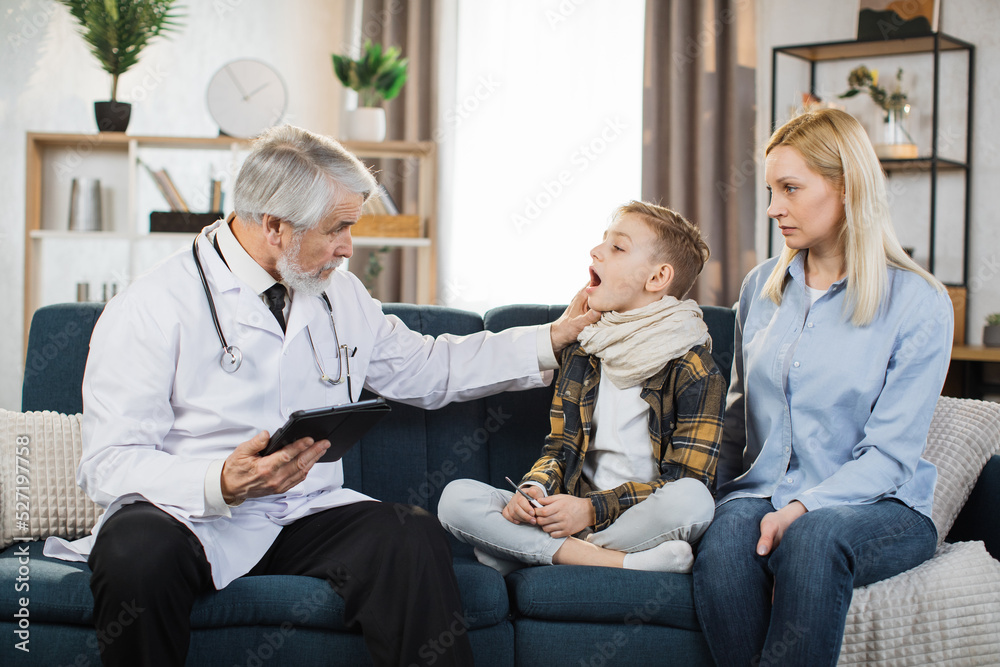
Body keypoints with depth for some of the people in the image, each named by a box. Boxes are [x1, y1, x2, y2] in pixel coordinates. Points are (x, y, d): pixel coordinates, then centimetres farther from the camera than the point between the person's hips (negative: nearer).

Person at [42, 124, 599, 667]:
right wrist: (222, 483, -32)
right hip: (193, 516, -4)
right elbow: (110, 464, -13)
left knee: (415, 539, -27)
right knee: (139, 553, -37)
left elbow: (427, 367, 26)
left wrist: (552, 339, 19)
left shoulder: (339, 294, 13)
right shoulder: (152, 310, -8)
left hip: (310, 516, 4)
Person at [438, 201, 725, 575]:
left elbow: (686, 481, -12)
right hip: (573, 511, 5)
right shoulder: (581, 354, 13)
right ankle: (620, 563, -26)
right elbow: (561, 446, 15)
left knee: (693, 500, -39)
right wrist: (533, 489, -9)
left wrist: (593, 509, -22)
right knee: (456, 498, -17)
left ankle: (519, 549, -26)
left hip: (642, 518, -4)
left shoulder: (695, 369, -6)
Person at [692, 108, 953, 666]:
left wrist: (803, 507, -23)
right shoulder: (762, 287, 12)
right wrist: (725, 500, 6)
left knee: (814, 539, -39)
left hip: (879, 505, -3)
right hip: (762, 492, 4)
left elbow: (891, 452, -9)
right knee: (721, 548, -32)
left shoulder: (919, 304, -4)